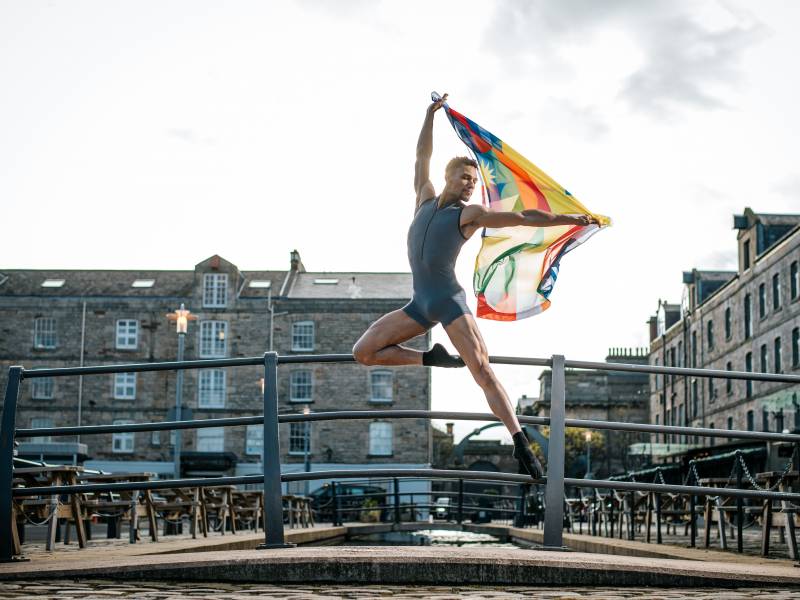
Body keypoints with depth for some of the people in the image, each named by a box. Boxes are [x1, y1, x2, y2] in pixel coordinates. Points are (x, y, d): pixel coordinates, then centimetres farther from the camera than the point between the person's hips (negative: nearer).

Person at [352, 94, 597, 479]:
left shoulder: (469, 214, 4)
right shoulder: (426, 200, 17)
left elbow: (523, 218, 1)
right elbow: (422, 156, 27)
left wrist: (568, 219, -5)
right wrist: (430, 113, 29)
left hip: (450, 301, -5)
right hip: (420, 304, 5)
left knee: (481, 368, -21)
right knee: (363, 352, -3)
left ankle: (520, 444, -26)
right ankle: (431, 359, 8)